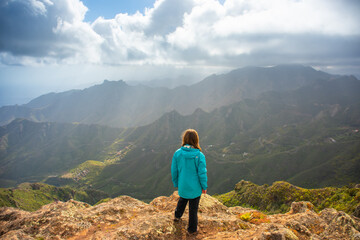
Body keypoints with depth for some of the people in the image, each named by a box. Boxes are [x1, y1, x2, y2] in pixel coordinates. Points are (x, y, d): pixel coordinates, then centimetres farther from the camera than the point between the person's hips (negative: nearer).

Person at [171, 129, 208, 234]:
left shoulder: (177, 153, -13)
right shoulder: (199, 156, -21)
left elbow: (174, 171, -3)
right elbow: (202, 173, -15)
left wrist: (176, 184, 13)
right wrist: (204, 187, 1)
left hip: (182, 186, 3)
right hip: (195, 187, -3)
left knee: (182, 199, 33)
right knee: (193, 208, 15)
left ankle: (177, 216, 53)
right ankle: (192, 229, 31)